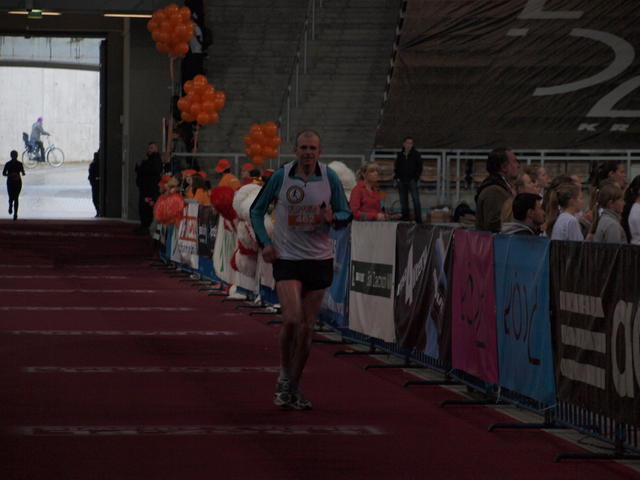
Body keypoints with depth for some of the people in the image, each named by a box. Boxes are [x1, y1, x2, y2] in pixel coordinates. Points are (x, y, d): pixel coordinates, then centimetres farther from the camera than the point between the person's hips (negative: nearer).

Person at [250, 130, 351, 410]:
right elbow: (256, 210, 8)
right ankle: (284, 377, 5)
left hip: (319, 260, 2)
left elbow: (346, 215, 6)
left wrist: (333, 218, -17)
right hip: (286, 258, -2)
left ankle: (294, 387, 17)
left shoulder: (330, 177, -2)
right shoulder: (281, 176, -5)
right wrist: (264, 243, -5)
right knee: (292, 319, -16)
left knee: (307, 327, 4)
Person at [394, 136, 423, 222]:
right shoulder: (400, 155, 13)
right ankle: (405, 219, 10)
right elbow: (396, 167, 18)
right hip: (402, 181, 3)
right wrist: (397, 177, 4)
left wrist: (416, 178, -5)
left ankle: (419, 221, -13)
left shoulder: (416, 154, 5)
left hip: (412, 180, -3)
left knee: (416, 200, -11)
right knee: (403, 201, 4)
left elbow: (419, 167, 4)